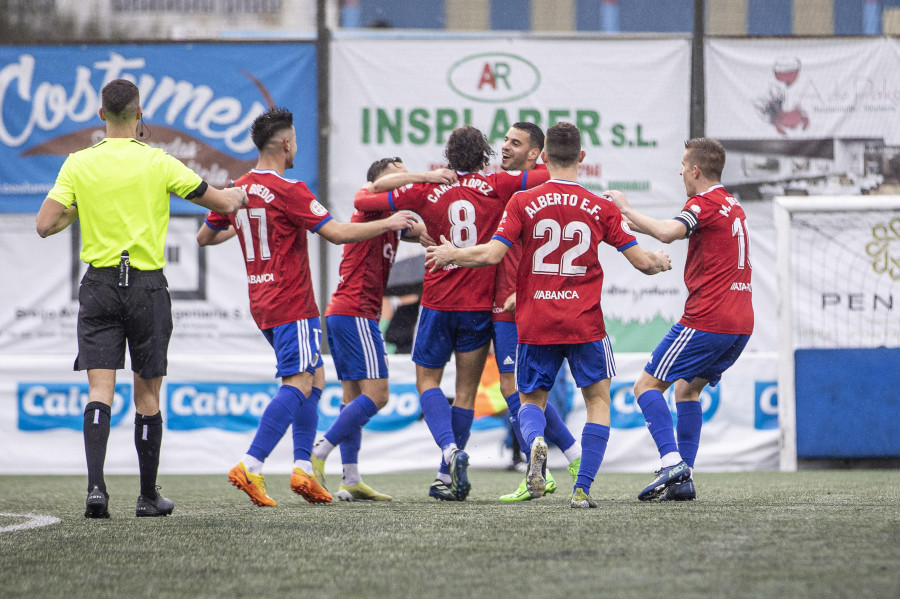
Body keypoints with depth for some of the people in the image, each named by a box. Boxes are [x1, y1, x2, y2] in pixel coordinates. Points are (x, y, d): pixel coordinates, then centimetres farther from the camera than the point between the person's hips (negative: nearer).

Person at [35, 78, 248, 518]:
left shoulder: (78, 165, -2)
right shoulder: (158, 163, -5)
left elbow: (45, 225, -6)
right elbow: (223, 203, 2)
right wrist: (238, 196, 26)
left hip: (99, 285, 1)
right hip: (147, 285, -1)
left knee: (100, 388, -3)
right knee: (147, 394, 8)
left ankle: (96, 486, -20)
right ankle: (149, 496, 14)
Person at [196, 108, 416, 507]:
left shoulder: (238, 191, 7)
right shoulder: (289, 191, -16)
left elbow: (204, 237, 18)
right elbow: (337, 233, -18)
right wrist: (389, 224, -7)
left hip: (264, 304, 9)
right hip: (291, 304, -9)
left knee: (314, 378, 15)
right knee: (298, 384, -11)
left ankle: (303, 467, 7)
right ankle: (251, 466, -22)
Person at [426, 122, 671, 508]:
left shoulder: (523, 203, -3)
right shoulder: (601, 208, -1)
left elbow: (492, 254, -10)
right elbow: (641, 261, 1)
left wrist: (450, 254, 8)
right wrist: (660, 263, 25)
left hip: (535, 323, 0)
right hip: (585, 323, 0)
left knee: (531, 400, 16)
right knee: (597, 399, 14)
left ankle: (535, 440, -20)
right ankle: (583, 488, 1)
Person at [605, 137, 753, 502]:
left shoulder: (705, 203, -9)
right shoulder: (734, 208, 18)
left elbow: (668, 233, -27)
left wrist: (627, 210, -15)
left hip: (707, 320, -9)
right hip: (741, 324, 9)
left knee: (647, 386, -2)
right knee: (687, 388, 20)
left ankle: (672, 462, -19)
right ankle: (683, 481, 12)